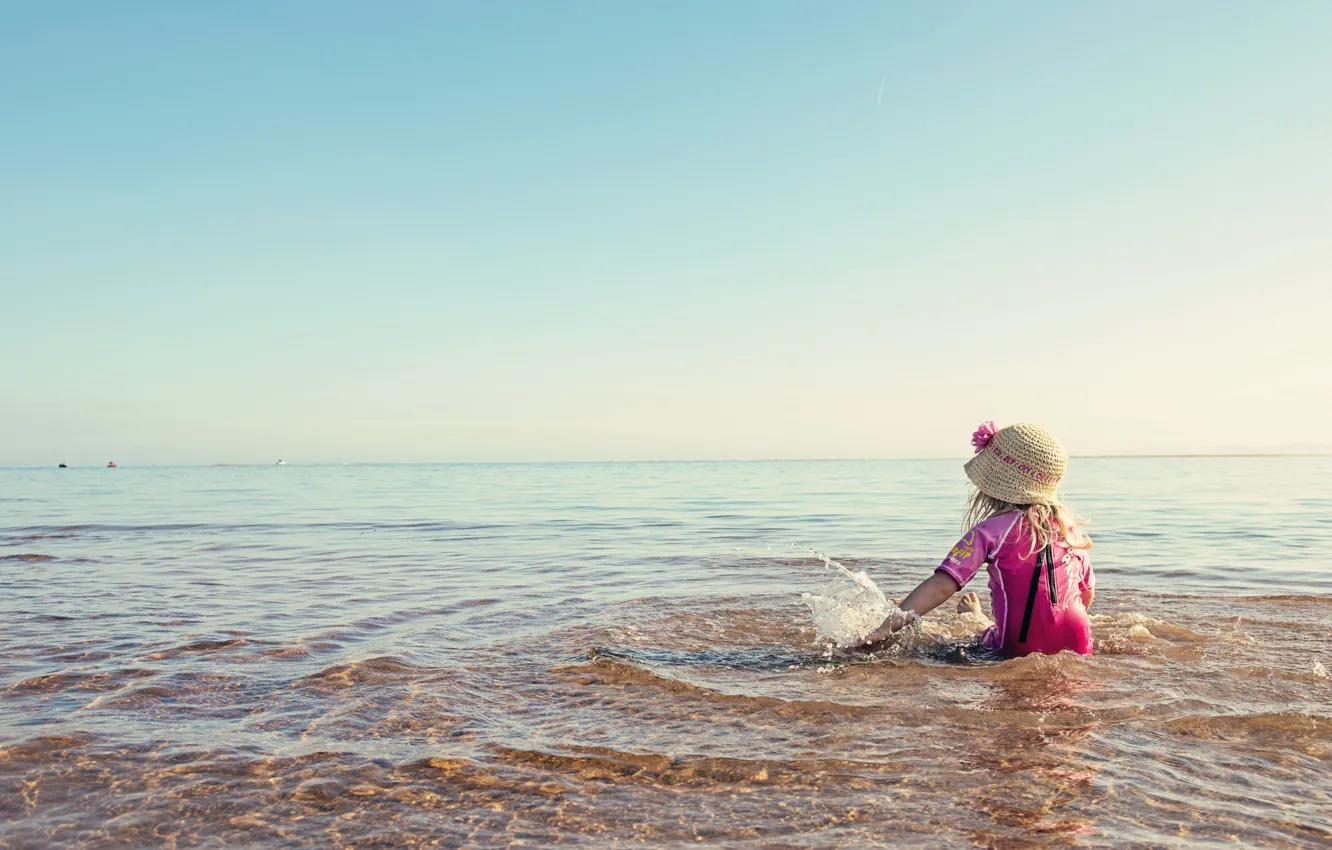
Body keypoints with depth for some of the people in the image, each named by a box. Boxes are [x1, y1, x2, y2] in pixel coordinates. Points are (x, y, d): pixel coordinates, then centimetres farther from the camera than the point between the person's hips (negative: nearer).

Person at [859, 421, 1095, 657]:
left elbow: (941, 586, -22)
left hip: (1021, 653, -4)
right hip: (1080, 650, 5)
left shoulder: (993, 530, -13)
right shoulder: (1071, 526, 1)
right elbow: (1088, 593, 11)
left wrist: (887, 628, -25)